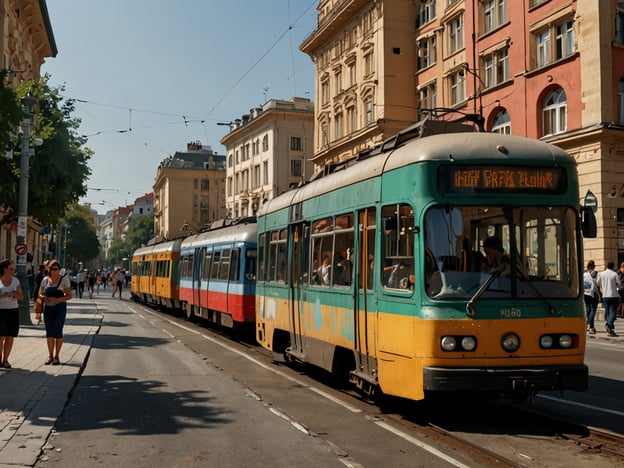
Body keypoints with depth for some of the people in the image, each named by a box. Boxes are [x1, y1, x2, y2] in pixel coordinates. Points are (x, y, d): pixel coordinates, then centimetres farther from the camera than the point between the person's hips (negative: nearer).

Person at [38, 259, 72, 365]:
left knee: (57, 332, -6)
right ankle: (50, 355, 16)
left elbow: (69, 296, -6)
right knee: (49, 333, 3)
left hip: (60, 308, -3)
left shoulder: (64, 279, -5)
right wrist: (44, 298, -10)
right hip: (48, 308, 4)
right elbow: (40, 294, 14)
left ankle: (57, 356, 6)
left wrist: (57, 300, -20)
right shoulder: (45, 280, 6)